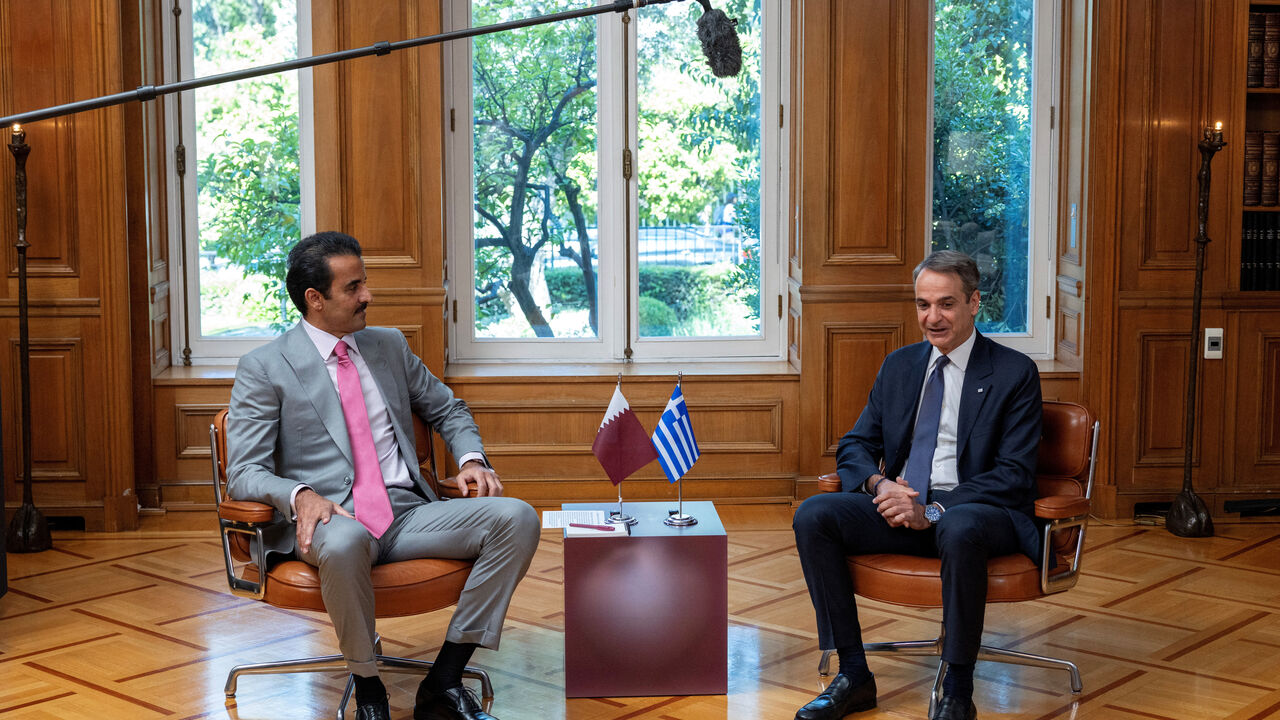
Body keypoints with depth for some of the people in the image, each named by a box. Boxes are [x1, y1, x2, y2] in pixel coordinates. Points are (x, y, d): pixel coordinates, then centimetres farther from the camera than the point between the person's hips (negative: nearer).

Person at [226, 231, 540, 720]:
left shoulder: (389, 346, 17)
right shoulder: (263, 369, 2)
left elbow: (447, 409, 27)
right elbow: (243, 472, -4)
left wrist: (471, 459, 5)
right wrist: (299, 496, -25)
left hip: (409, 512, 5)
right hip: (332, 519, -5)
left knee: (517, 519, -20)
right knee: (343, 543, -42)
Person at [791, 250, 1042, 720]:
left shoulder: (1015, 373, -1)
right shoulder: (899, 366, 15)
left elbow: (1013, 475, -9)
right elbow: (854, 446, 14)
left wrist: (933, 511, -21)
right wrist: (879, 484, -11)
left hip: (977, 510, -5)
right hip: (902, 504, 5)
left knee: (960, 530, -40)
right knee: (813, 516, -19)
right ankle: (853, 676, -13)